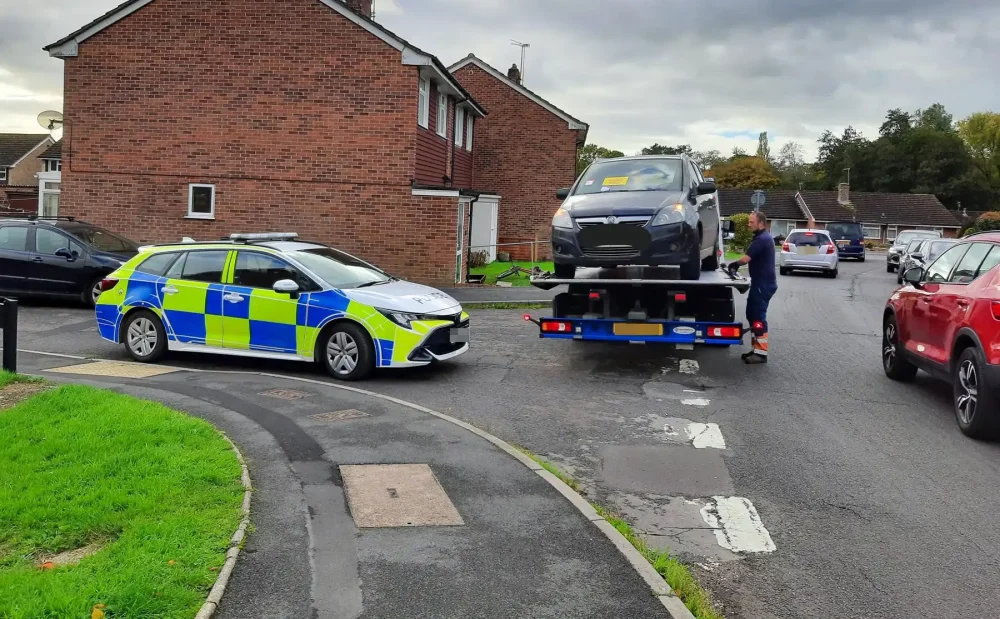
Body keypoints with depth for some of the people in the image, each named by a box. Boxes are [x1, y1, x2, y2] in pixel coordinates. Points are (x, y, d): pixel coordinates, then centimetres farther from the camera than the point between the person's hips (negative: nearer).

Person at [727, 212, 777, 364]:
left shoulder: (761, 239, -19)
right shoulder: (764, 237, 15)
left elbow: (746, 259, -24)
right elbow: (753, 258, 18)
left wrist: (735, 264, -4)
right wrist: (737, 264, 4)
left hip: (763, 284, -11)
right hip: (761, 282, 11)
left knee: (758, 317, -8)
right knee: (753, 315, 14)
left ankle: (761, 353, -5)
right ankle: (757, 348, 19)